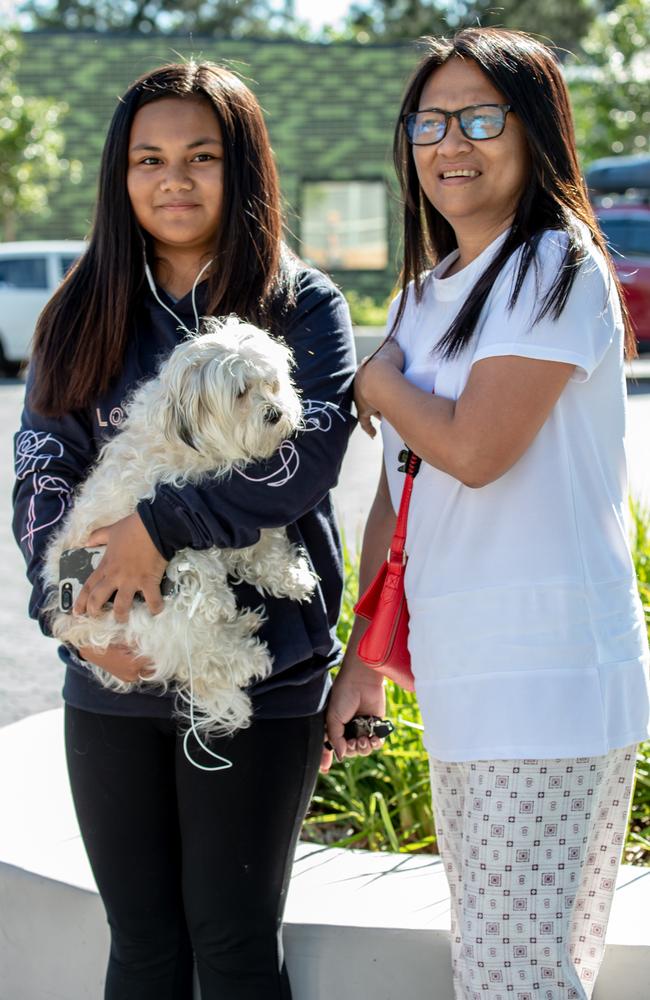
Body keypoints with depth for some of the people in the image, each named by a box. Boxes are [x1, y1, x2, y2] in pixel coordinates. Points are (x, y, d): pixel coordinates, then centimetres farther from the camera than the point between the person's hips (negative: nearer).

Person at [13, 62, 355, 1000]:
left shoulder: (302, 306, 0)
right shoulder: (83, 317, 9)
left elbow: (309, 450, -15)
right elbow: (43, 469, 1)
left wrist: (161, 525, -19)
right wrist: (76, 607, -14)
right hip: (109, 679, 3)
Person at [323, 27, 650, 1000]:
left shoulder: (556, 265, -7)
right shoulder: (425, 294, 17)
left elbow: (473, 448, -17)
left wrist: (375, 382, 2)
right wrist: (360, 659, 16)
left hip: (548, 676, -8)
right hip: (455, 682, 8)